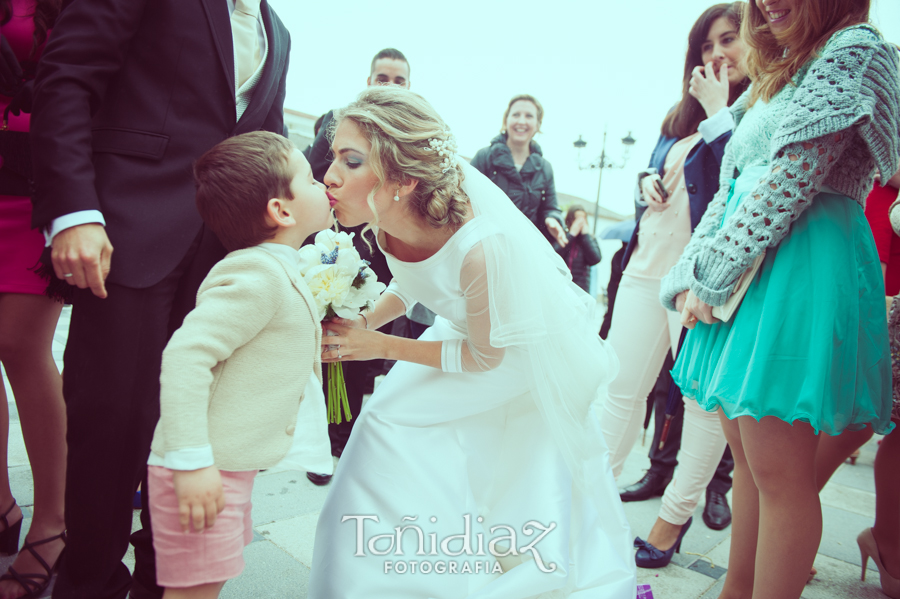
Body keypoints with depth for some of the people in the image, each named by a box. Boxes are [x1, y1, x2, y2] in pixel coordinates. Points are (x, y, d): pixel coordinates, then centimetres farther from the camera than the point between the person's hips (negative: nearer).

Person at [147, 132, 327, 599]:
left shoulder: (278, 272, 13)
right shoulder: (256, 276, -21)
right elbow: (185, 354, -28)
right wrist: (190, 460, -29)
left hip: (232, 466, 10)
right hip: (204, 470, -10)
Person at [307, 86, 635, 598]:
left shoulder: (484, 245, -42)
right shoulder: (387, 218, -20)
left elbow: (485, 357, -24)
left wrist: (381, 347, -21)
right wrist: (364, 322, -13)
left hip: (529, 357, -6)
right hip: (465, 330, 6)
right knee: (387, 425, 1)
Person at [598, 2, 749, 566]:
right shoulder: (682, 117, 22)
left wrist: (717, 109, -8)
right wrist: (647, 182, 8)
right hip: (649, 266, 7)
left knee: (704, 399, 3)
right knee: (621, 388, 8)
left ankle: (676, 515, 17)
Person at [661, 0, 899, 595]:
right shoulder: (779, 76, 26)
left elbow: (792, 181, -13)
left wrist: (710, 276, -10)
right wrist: (690, 276, 6)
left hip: (799, 270, -9)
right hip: (746, 274, 9)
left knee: (779, 473, -6)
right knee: (747, 458, 13)